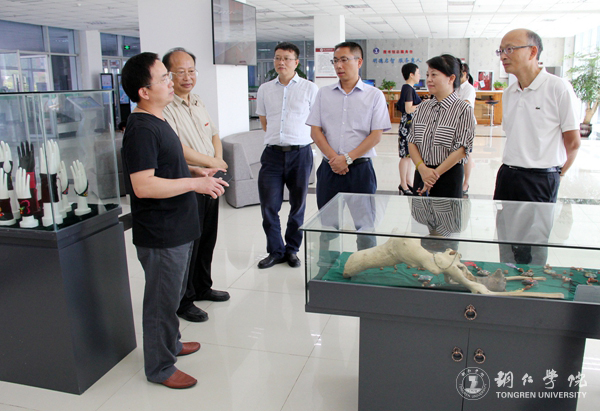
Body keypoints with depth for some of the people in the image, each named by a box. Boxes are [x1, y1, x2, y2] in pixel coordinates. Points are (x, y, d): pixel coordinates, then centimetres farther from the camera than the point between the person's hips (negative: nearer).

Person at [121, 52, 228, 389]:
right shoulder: (141, 130, -22)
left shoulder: (158, 123, 12)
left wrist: (196, 172, 10)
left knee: (173, 294, 25)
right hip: (161, 234, -10)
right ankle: (160, 367, 22)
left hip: (178, 230, 10)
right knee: (162, 301, 5)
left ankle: (171, 343, 44)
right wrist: (195, 183, -26)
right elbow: (143, 185, -30)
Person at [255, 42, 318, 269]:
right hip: (272, 153, 2)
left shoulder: (310, 88, 2)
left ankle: (291, 249, 23)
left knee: (298, 205, 7)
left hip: (300, 153, -2)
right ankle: (275, 251, 16)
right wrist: (278, 137, 13)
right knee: (268, 205, 0)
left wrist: (297, 137, 7)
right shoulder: (265, 89, 11)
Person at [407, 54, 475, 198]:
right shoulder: (423, 107, 9)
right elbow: (412, 142, 4)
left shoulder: (463, 109, -6)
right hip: (421, 174, 4)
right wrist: (422, 169, -12)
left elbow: (462, 150, -11)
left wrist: (435, 173, -12)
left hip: (449, 174, -4)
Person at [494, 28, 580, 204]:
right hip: (506, 175, 6)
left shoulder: (559, 88, -8)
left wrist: (555, 174, 7)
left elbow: (573, 142, -4)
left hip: (541, 181, -5)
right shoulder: (508, 93, 10)